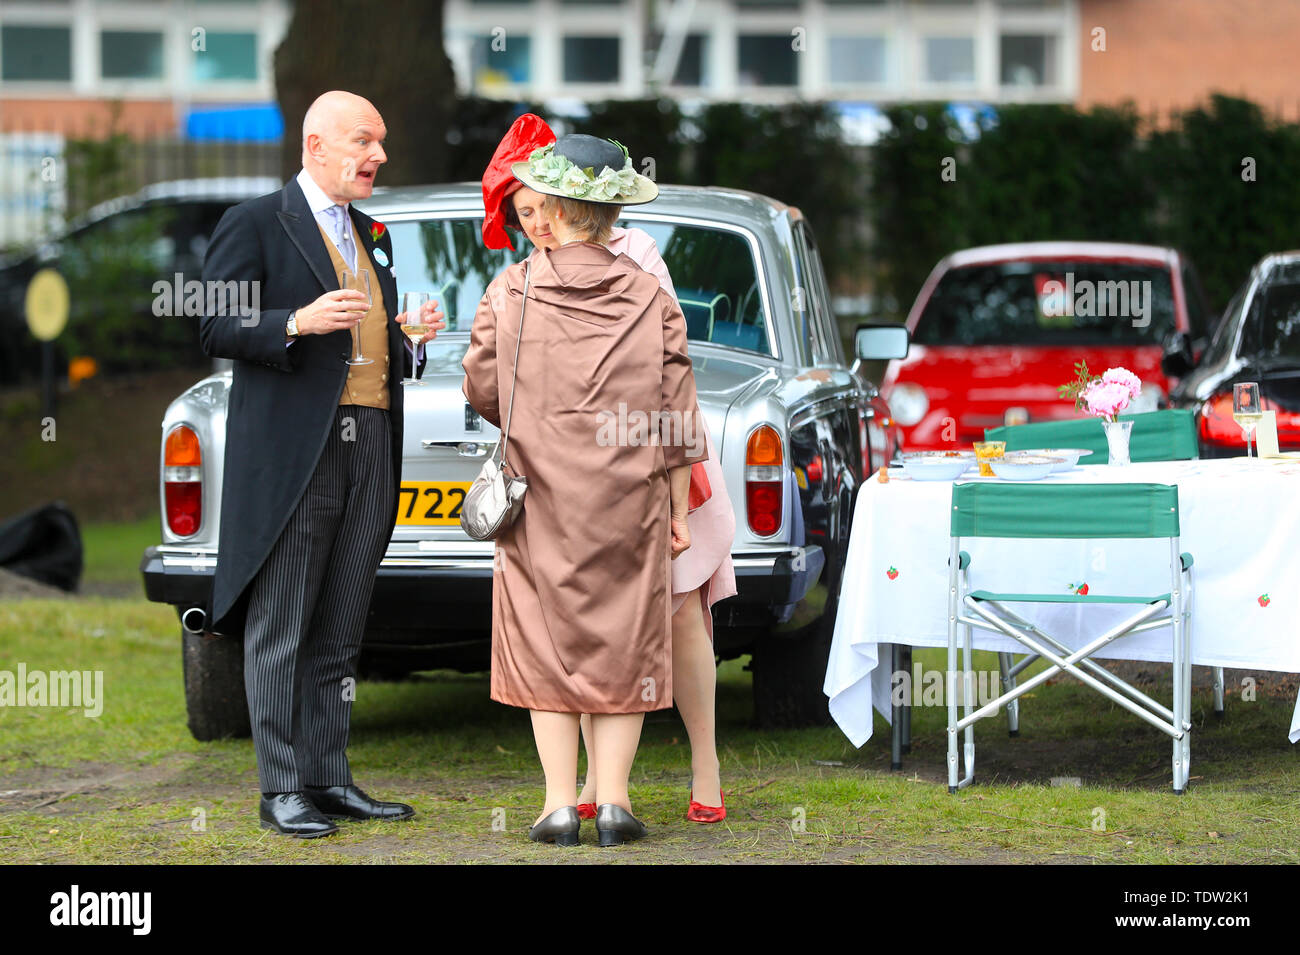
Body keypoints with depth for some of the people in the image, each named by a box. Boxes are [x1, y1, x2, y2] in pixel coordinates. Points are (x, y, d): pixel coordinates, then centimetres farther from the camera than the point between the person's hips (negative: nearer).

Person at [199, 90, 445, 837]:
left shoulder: (374, 237, 20)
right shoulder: (256, 224, -1)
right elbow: (216, 327, -8)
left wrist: (407, 334, 6)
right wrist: (298, 323, -21)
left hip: (370, 450, 7)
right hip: (291, 452, -7)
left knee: (340, 631, 9)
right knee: (281, 629, -3)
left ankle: (331, 779, 14)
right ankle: (284, 788, 0)